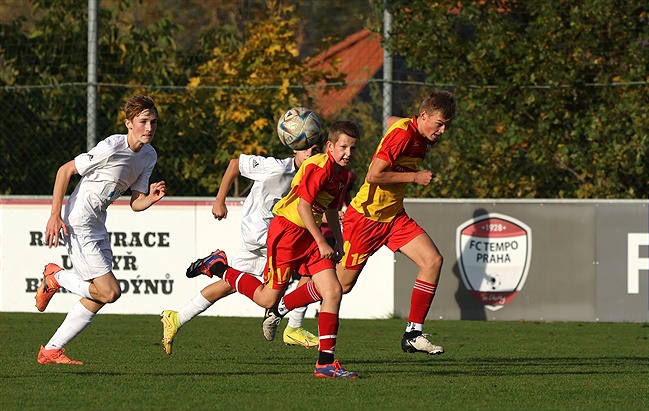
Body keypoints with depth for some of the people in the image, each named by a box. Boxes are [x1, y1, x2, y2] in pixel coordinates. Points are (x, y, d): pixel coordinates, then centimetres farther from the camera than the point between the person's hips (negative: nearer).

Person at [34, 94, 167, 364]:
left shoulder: (149, 156, 5)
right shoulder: (112, 148, -20)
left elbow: (136, 204, 8)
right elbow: (65, 171, -13)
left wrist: (152, 198, -15)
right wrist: (55, 216, -16)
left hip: (97, 226, 9)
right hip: (78, 225, -9)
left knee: (98, 297, 9)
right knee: (110, 292, -13)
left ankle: (51, 351, 17)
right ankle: (55, 277, 10)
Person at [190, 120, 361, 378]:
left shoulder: (341, 173, 11)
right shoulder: (318, 166, -18)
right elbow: (303, 206, -22)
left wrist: (338, 240, 22)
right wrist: (322, 243, -20)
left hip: (309, 235, 8)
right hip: (287, 230, -8)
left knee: (333, 291, -7)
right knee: (267, 299, -3)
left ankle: (326, 363, -6)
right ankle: (218, 267, 19)